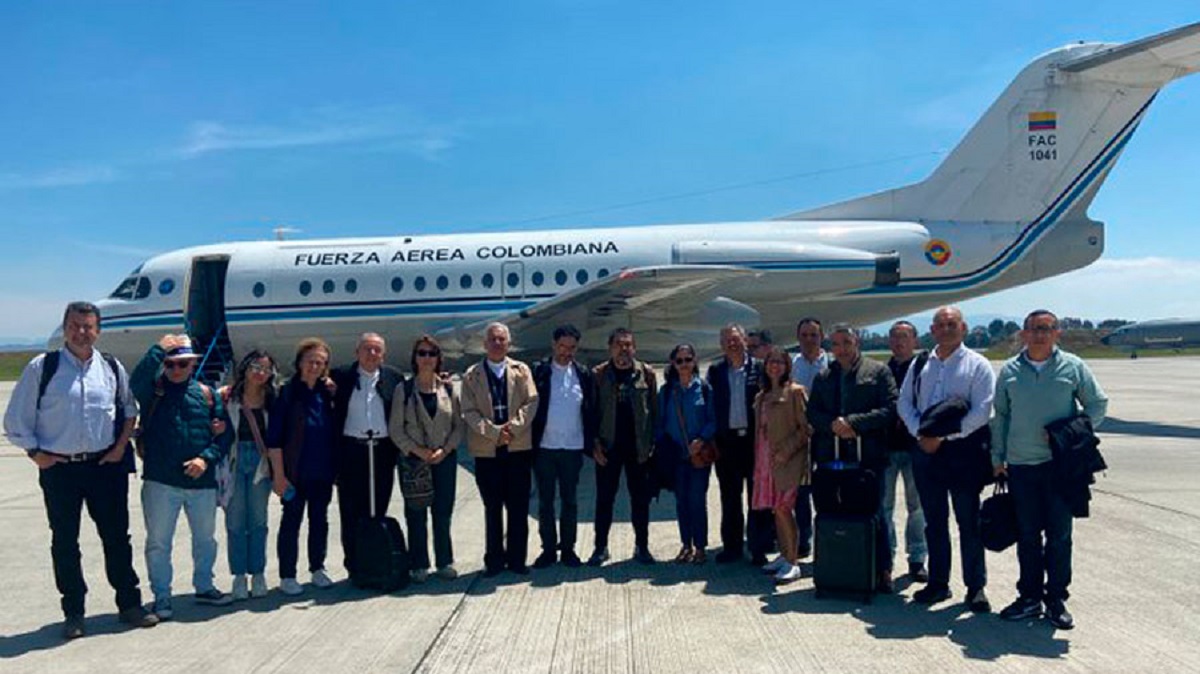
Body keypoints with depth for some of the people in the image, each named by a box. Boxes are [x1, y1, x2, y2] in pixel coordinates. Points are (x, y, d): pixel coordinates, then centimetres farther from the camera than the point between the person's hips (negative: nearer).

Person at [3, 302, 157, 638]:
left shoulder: (112, 367, 4)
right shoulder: (42, 367, -3)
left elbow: (129, 408, 17)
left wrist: (121, 445, 6)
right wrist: (36, 453, -3)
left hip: (106, 465, 2)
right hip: (59, 469, -2)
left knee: (117, 537, 8)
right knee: (64, 543, 9)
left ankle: (129, 604, 20)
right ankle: (73, 613, 22)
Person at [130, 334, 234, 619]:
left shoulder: (206, 393, 4)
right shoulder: (153, 391, 0)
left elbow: (225, 432, 3)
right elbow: (135, 381, -25)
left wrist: (207, 458, -11)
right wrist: (159, 349, -23)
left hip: (202, 481, 3)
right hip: (160, 481, -2)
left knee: (205, 538, 16)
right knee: (158, 542, 6)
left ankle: (204, 587, 34)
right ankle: (161, 596, 21)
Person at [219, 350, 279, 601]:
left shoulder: (270, 399, 5)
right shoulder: (226, 396, -3)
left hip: (259, 463, 2)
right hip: (234, 461, -2)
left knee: (258, 521, 6)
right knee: (235, 522, 4)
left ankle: (258, 575, 16)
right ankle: (239, 576, 14)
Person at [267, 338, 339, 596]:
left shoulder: (327, 392, 5)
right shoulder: (287, 393, -8)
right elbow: (274, 438, -10)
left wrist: (336, 467, 6)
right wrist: (278, 474, -13)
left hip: (323, 472, 5)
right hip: (296, 472, -4)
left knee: (320, 520, 13)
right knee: (291, 521, 4)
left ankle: (317, 569, 27)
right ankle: (287, 576, 15)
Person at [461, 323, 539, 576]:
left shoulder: (521, 370, 8)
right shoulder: (472, 375, 6)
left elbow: (531, 403, -1)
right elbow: (469, 411, -2)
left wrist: (513, 427, -14)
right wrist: (494, 432, -13)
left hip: (519, 447, 1)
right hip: (487, 450, 0)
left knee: (518, 507, 4)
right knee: (492, 508, 7)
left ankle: (516, 559, 15)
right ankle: (494, 560, 17)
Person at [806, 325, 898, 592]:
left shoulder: (878, 371, 3)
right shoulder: (823, 377, 15)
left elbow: (891, 409, -6)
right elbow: (812, 413, 11)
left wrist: (854, 423, -13)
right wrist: (833, 424, -9)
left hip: (868, 456, -3)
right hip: (831, 457, 3)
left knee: (873, 514, 2)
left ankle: (882, 571, 12)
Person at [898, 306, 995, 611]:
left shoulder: (977, 365, -2)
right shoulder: (920, 365, 12)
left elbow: (982, 411, -11)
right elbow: (904, 403, 10)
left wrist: (944, 436, -15)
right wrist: (920, 433, -7)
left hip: (963, 451, -4)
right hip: (926, 450, 4)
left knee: (969, 523, 3)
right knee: (934, 522, 12)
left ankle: (976, 588, 14)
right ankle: (938, 583, 23)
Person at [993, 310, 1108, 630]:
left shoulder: (1073, 366, 2)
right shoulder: (1010, 370, 8)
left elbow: (1098, 404, 7)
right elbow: (1000, 416, 12)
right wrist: (998, 457, 9)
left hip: (1060, 464, -2)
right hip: (1020, 465, 2)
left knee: (1059, 534, 2)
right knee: (1027, 534, 8)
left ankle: (1056, 599, 14)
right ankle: (1030, 597, 19)